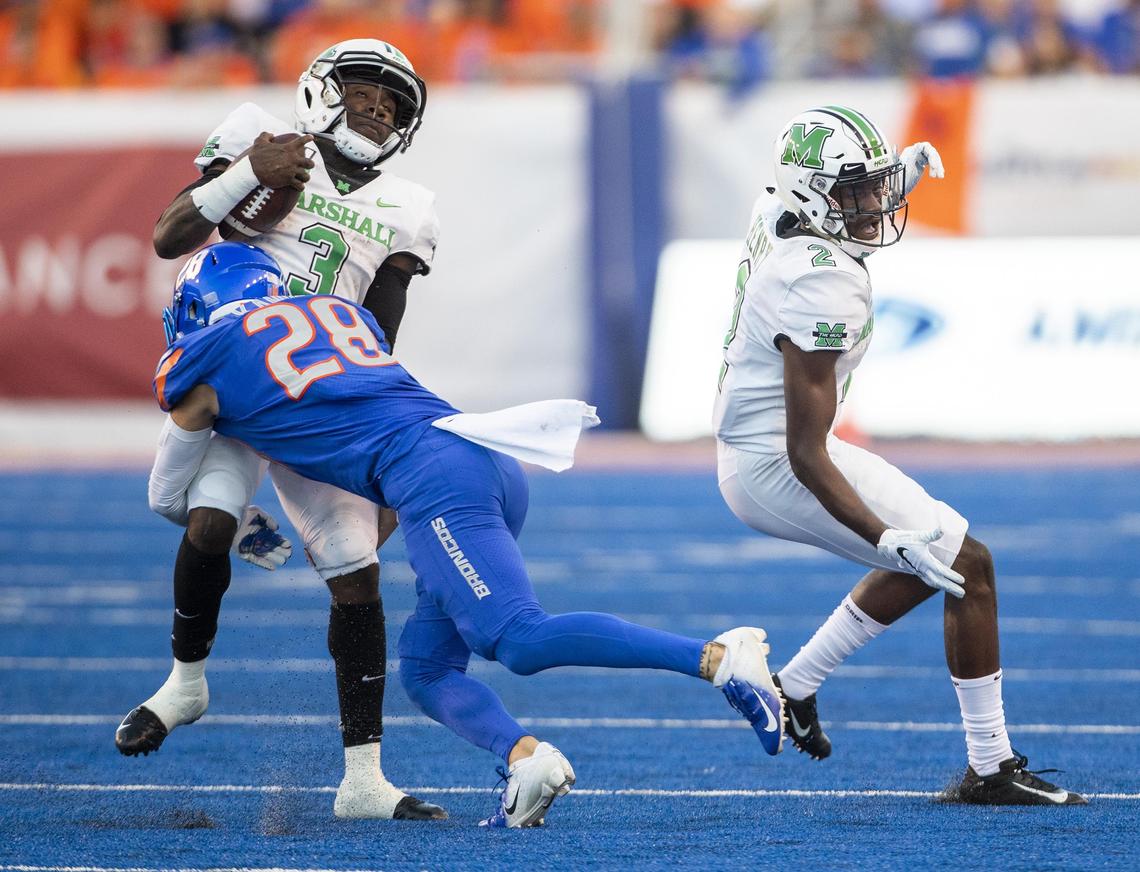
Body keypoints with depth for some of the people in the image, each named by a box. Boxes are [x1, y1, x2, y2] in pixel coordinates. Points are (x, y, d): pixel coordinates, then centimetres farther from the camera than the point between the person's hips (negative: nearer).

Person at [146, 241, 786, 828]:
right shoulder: (338, 310, 31)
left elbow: (169, 499, 30)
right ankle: (523, 756, -15)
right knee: (426, 669, 11)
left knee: (520, 639, -21)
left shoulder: (200, 367, 15)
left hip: (433, 478, -8)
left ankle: (718, 657, -34)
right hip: (496, 463, 8)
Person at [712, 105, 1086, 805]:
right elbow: (805, 454, -28)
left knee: (926, 558, 26)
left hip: (742, 460, 10)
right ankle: (990, 769, -3)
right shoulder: (824, 287, -28)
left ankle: (794, 688, 30)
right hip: (778, 467, -10)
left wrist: (898, 179, 12)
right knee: (968, 565, -6)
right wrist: (887, 539, -32)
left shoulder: (775, 217, -2)